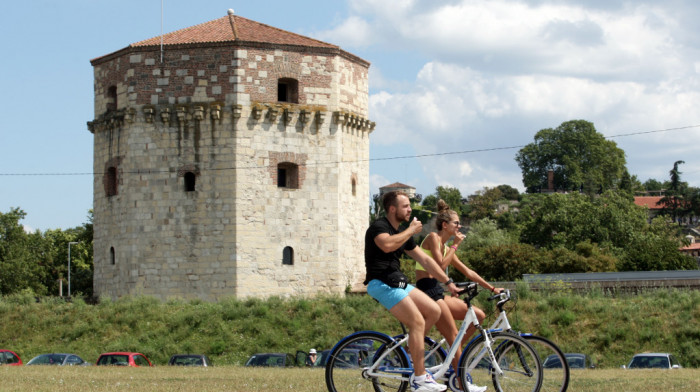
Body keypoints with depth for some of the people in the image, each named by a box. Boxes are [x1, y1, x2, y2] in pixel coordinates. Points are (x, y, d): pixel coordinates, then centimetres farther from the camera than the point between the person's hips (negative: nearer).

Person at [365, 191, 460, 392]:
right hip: (381, 283, -9)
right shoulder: (379, 227, -7)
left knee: (434, 310, -3)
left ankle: (411, 349, 10)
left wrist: (448, 282, 19)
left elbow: (425, 260, 22)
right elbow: (387, 245, -31)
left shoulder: (403, 233, 19)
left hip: (398, 283, 9)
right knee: (418, 322, -17)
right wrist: (411, 231, -17)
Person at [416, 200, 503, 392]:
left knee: (479, 315, 3)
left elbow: (468, 272, 22)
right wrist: (455, 245, -7)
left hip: (437, 292, 9)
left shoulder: (446, 247, 19)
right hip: (427, 290, -9)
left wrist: (491, 288, 20)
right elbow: (440, 265, -17)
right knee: (453, 335, -10)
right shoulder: (433, 238, -6)